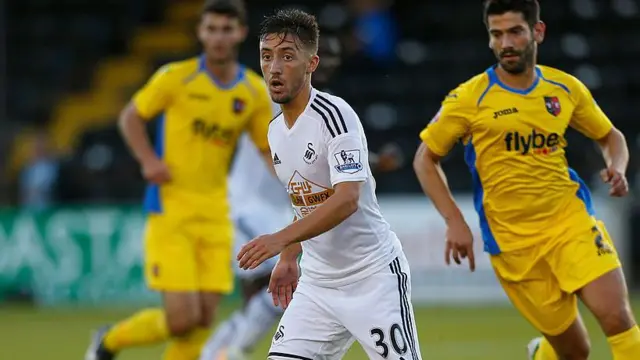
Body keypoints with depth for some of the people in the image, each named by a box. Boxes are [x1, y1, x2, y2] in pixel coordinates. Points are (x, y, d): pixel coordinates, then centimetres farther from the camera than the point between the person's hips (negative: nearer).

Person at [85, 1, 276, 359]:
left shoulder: (255, 92, 3)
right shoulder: (176, 78, -7)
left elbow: (271, 153, 10)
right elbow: (130, 117, 5)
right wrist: (148, 159, -12)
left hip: (215, 217, 4)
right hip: (170, 212, -4)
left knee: (204, 320, -2)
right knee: (183, 318, -13)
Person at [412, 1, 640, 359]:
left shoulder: (566, 88, 3)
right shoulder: (470, 98, -5)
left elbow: (611, 136, 18)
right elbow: (425, 160, 3)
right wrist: (455, 222, -7)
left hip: (572, 221, 2)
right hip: (514, 240, -2)